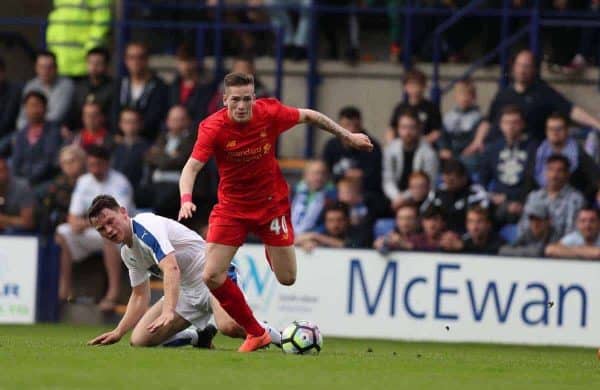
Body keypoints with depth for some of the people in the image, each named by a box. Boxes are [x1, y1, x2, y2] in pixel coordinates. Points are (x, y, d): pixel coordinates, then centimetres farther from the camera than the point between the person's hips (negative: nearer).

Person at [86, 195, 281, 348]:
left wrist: (168, 312, -45)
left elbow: (172, 269, -33)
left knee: (229, 325, -40)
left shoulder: (146, 225, -19)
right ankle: (201, 336, 12)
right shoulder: (127, 252, 10)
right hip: (185, 291, 10)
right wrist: (118, 332, 10)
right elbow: (139, 297, 21)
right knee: (139, 340, -6)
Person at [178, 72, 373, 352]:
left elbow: (309, 116, 2)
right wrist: (186, 199, -47)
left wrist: (347, 136, 11)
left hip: (271, 203, 1)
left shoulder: (269, 113, -16)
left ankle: (271, 252, 42)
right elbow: (192, 167, -27)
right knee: (212, 276, -13)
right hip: (232, 206, -1)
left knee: (287, 278, 2)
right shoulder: (213, 127, -21)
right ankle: (256, 333, 5)